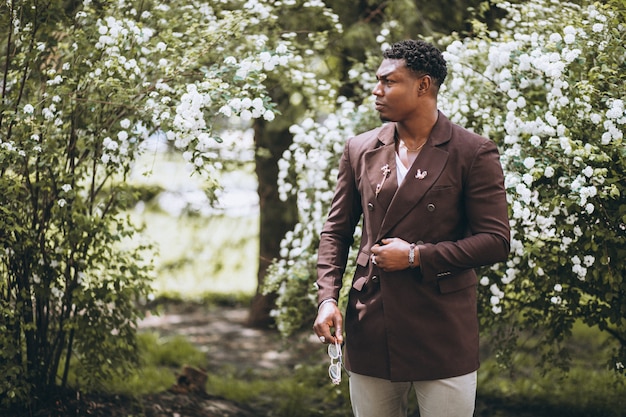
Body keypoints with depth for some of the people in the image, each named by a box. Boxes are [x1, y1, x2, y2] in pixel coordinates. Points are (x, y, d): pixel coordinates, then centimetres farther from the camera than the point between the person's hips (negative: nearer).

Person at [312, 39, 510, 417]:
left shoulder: (474, 154, -4)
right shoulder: (360, 150, 9)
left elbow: (496, 241, -7)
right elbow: (336, 231, 14)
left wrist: (417, 256, -13)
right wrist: (328, 297, 0)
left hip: (443, 335, -3)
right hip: (370, 330, 4)